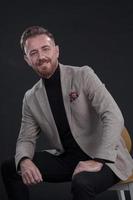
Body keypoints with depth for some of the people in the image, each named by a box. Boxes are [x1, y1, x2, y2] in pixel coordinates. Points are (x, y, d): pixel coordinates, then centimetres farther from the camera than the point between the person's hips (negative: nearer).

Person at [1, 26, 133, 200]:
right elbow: (26, 138, 8)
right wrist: (24, 161, -18)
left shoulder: (83, 75, -9)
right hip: (65, 158, 5)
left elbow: (114, 117, -18)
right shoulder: (31, 98, 6)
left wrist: (99, 160, -29)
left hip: (104, 158, -5)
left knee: (81, 183, -37)